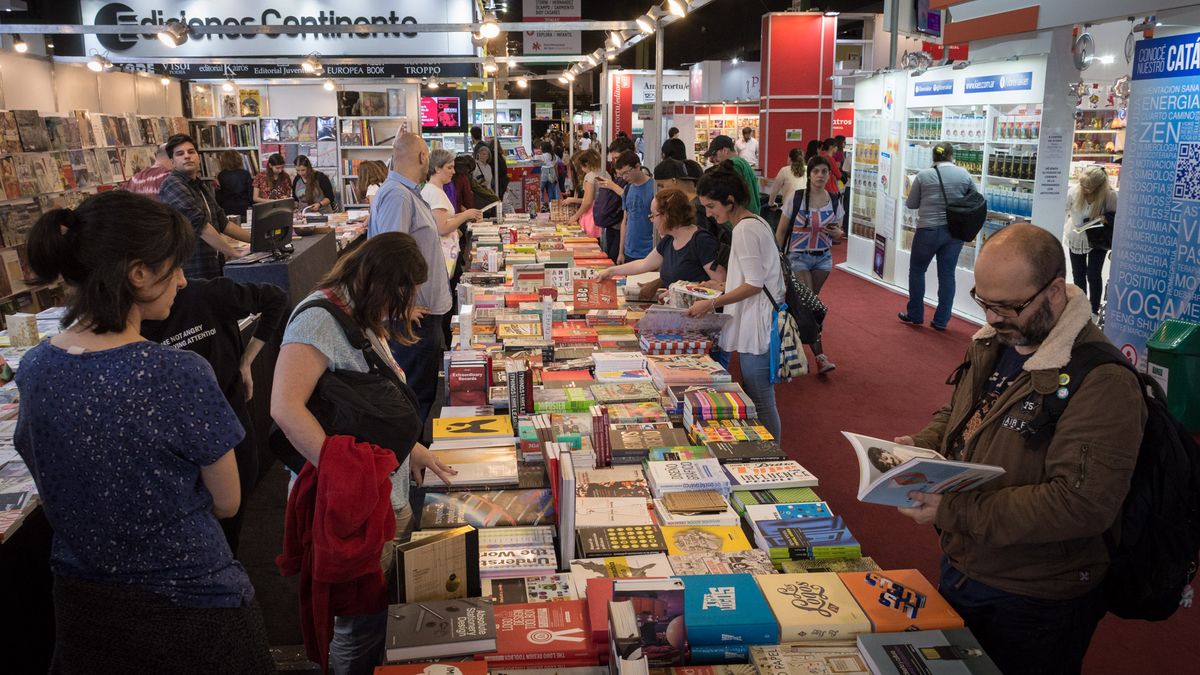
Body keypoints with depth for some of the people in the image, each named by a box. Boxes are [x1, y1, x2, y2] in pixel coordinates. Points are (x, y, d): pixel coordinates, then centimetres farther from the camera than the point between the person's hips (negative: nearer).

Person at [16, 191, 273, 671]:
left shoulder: (32, 369, -8)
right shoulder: (179, 376, -27)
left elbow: (58, 495, 7)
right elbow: (227, 504, -13)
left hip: (80, 608, 5)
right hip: (188, 612, -5)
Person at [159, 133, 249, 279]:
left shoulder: (203, 186, 16)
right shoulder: (172, 185, -11)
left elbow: (222, 223, 20)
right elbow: (200, 225, -20)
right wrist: (235, 253, -20)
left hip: (213, 268, 8)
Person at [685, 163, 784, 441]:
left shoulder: (745, 229, -16)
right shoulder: (755, 222, 15)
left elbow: (754, 284, -19)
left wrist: (712, 303, -14)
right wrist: (715, 299, 15)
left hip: (757, 326, -10)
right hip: (755, 324, 10)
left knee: (761, 402, -2)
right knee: (756, 399, 16)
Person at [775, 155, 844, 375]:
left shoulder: (835, 200, -1)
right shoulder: (795, 198, -11)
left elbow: (837, 233, 9)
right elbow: (781, 231, -4)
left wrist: (839, 233, -15)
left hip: (823, 258, 4)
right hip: (798, 257, -4)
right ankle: (820, 357, -14)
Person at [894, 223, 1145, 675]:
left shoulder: (1102, 381, -25)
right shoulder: (992, 345, 2)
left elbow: (1083, 504, -31)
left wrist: (953, 512, -33)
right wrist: (918, 447, -6)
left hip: (1034, 605, -7)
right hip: (959, 572, 7)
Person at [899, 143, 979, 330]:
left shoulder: (923, 175, -5)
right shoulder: (964, 174, 0)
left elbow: (911, 204, 3)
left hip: (928, 230, -2)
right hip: (955, 231, 2)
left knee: (917, 270, 13)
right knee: (947, 274, 8)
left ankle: (915, 315, 17)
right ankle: (941, 320, 11)